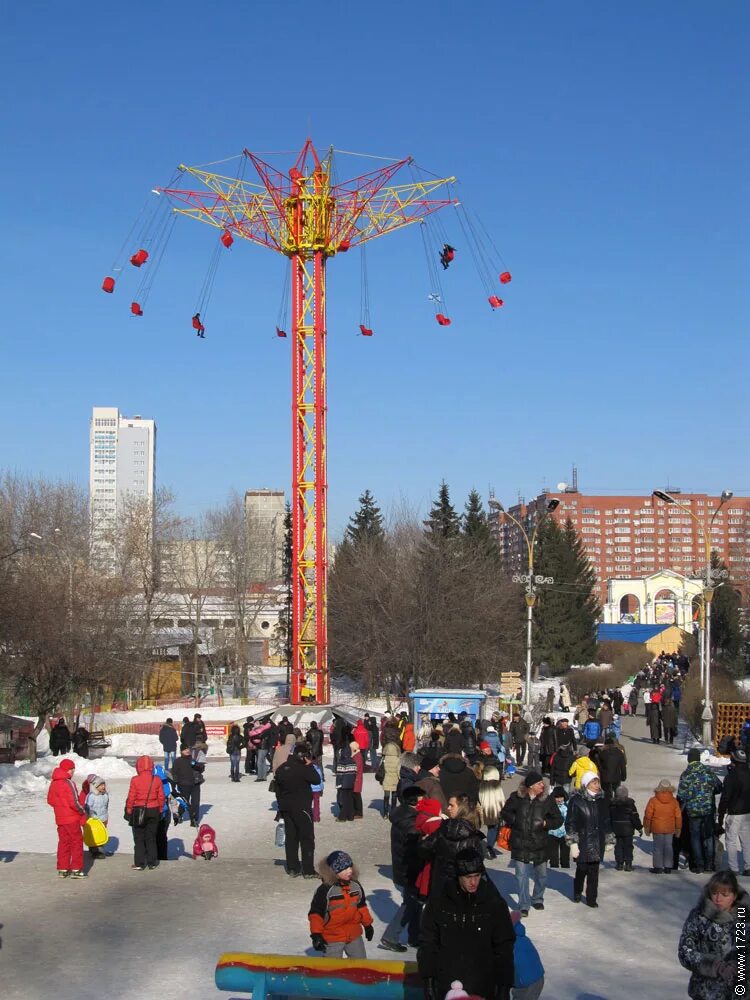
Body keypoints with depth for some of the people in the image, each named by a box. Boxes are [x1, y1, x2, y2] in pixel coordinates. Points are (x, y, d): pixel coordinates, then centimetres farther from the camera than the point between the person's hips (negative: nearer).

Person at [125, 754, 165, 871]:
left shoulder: (135, 780, -13)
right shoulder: (157, 780, -5)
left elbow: (131, 797, -9)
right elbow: (161, 797, 1)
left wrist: (128, 811, 3)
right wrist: (160, 810, 15)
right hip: (153, 811, 3)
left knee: (139, 839, 7)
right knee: (151, 838, 13)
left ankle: (139, 863, 6)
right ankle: (152, 862, 15)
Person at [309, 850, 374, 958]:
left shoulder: (356, 886, -1)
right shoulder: (325, 890, -19)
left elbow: (361, 906, 14)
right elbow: (315, 913, -14)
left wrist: (367, 924, 18)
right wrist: (316, 934, -15)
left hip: (354, 934, 5)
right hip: (332, 937, -5)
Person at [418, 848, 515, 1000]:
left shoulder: (495, 904, -4)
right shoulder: (439, 902, -3)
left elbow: (504, 948, 1)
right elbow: (427, 942, 3)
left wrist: (504, 985, -1)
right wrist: (428, 978, 0)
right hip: (445, 986, 1)